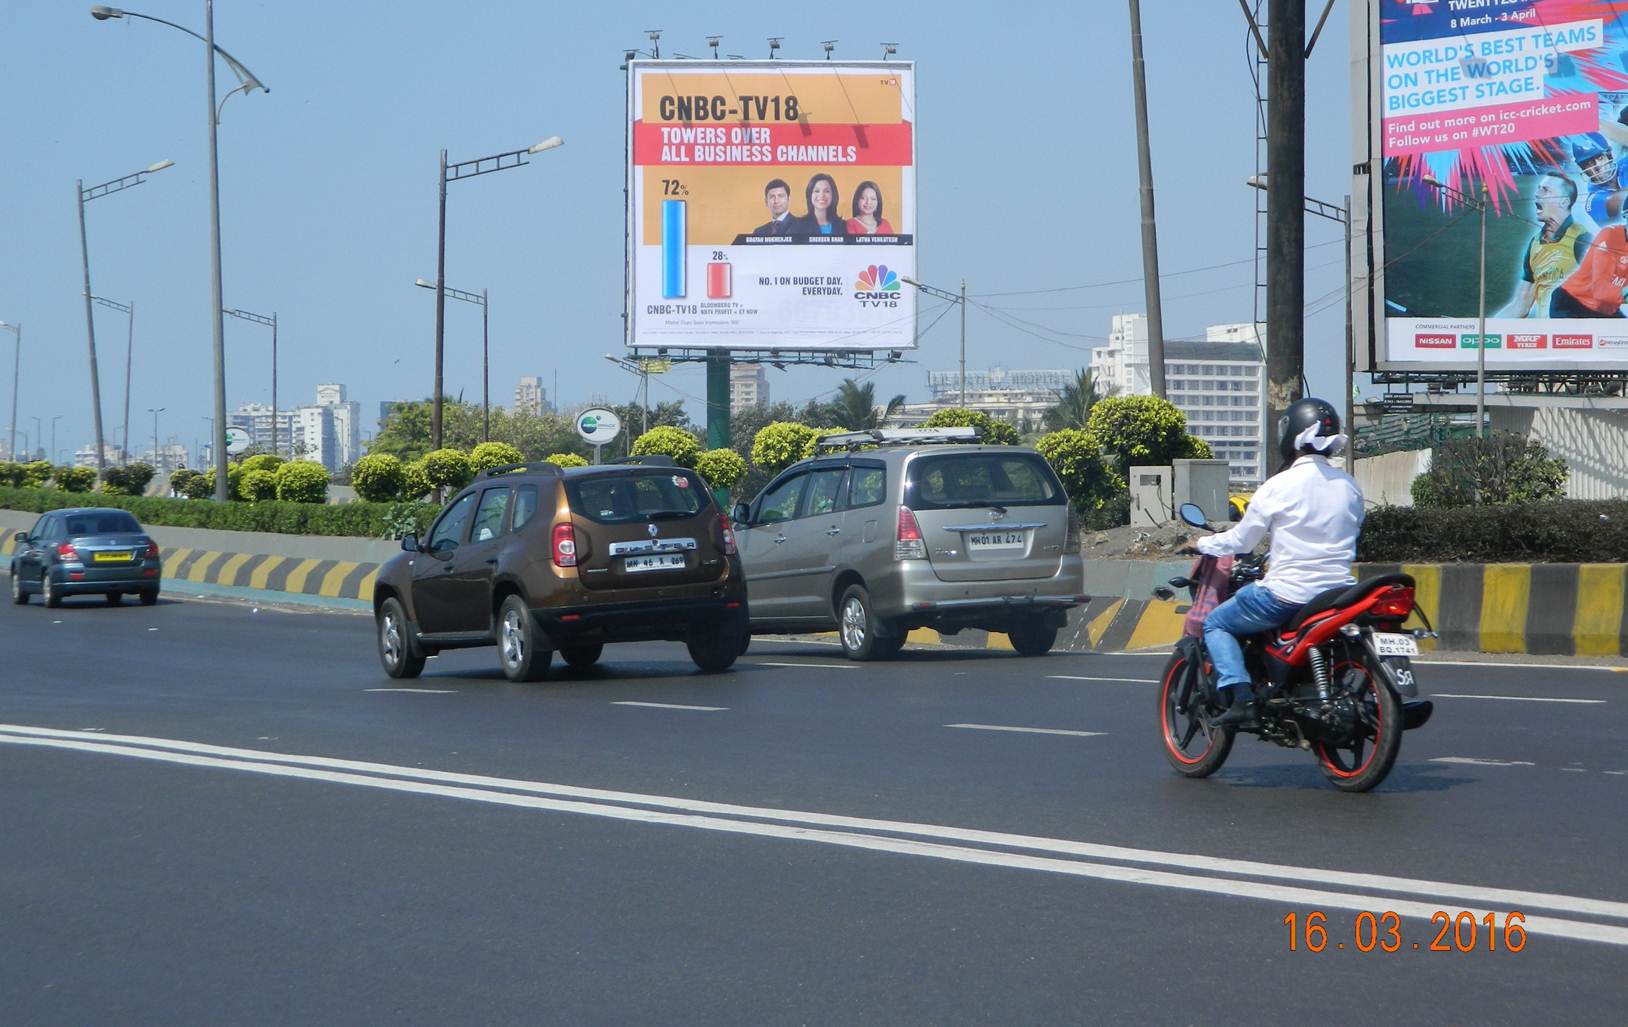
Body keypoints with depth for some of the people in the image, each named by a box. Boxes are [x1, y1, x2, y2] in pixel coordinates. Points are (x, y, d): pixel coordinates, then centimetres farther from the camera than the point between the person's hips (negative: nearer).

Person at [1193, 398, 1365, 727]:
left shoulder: (1280, 486, -10)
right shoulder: (1349, 486, 7)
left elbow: (1241, 540, -2)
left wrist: (1202, 544, 18)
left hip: (1289, 593, -6)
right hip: (1338, 590, 6)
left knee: (1215, 623, 12)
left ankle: (1241, 696, -7)